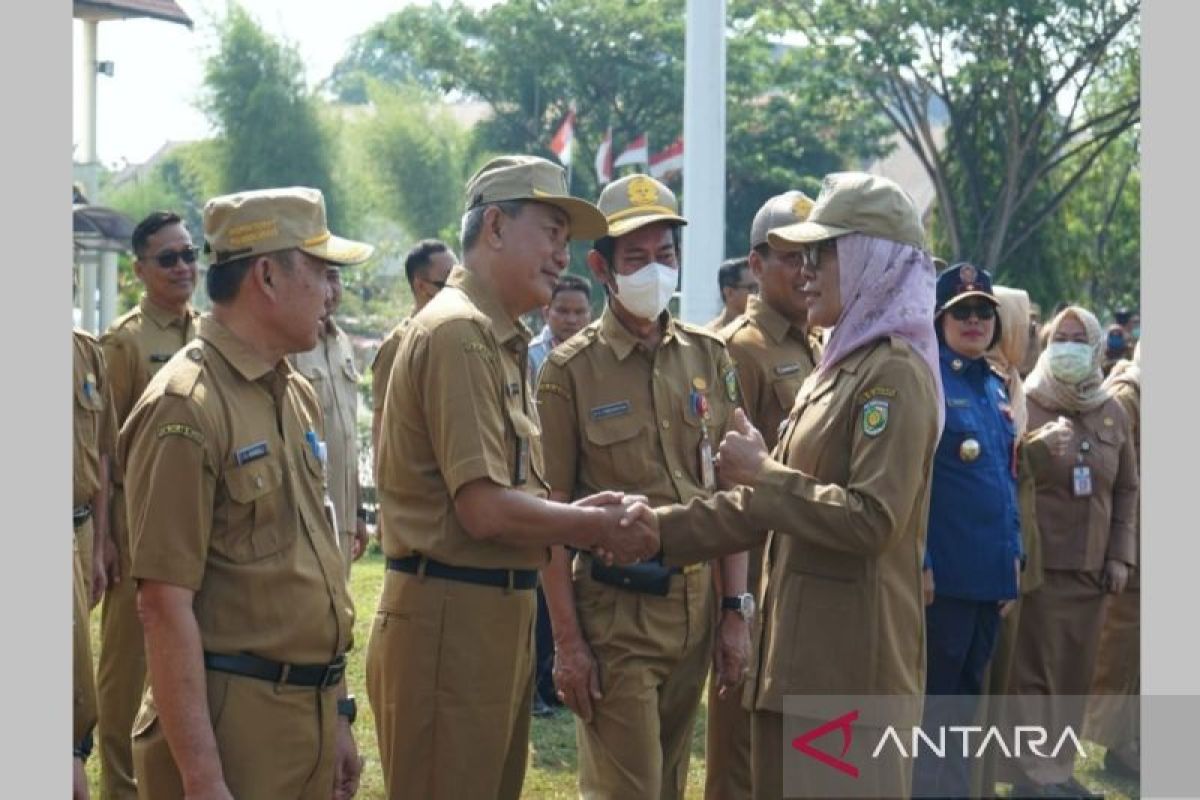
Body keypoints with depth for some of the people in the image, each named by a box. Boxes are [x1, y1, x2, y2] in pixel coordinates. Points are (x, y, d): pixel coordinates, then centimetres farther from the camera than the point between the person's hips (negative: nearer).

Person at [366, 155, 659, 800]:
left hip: (497, 615, 10)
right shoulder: (460, 331, -15)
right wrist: (597, 526, -8)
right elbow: (486, 510, -20)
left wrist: (584, 516, -1)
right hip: (450, 619, -10)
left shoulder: (498, 338, 16)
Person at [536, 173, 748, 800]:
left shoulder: (709, 356, 6)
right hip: (615, 613, -5)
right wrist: (567, 641, -10)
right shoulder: (570, 370, -7)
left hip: (696, 606, 5)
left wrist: (737, 609, 4)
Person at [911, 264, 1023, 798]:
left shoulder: (995, 387, 14)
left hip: (991, 571, 8)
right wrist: (918, 562, -18)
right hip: (942, 572, -8)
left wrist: (1014, 553, 14)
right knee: (929, 702, -2)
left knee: (964, 697, 15)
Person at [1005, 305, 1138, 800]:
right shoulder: (1024, 406, -3)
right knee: (1033, 671, -2)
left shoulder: (1113, 414, 10)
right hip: (1037, 562, -5)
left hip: (1092, 566, 5)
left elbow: (1126, 488, 15)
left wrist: (1120, 555, 9)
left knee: (1076, 673, 9)